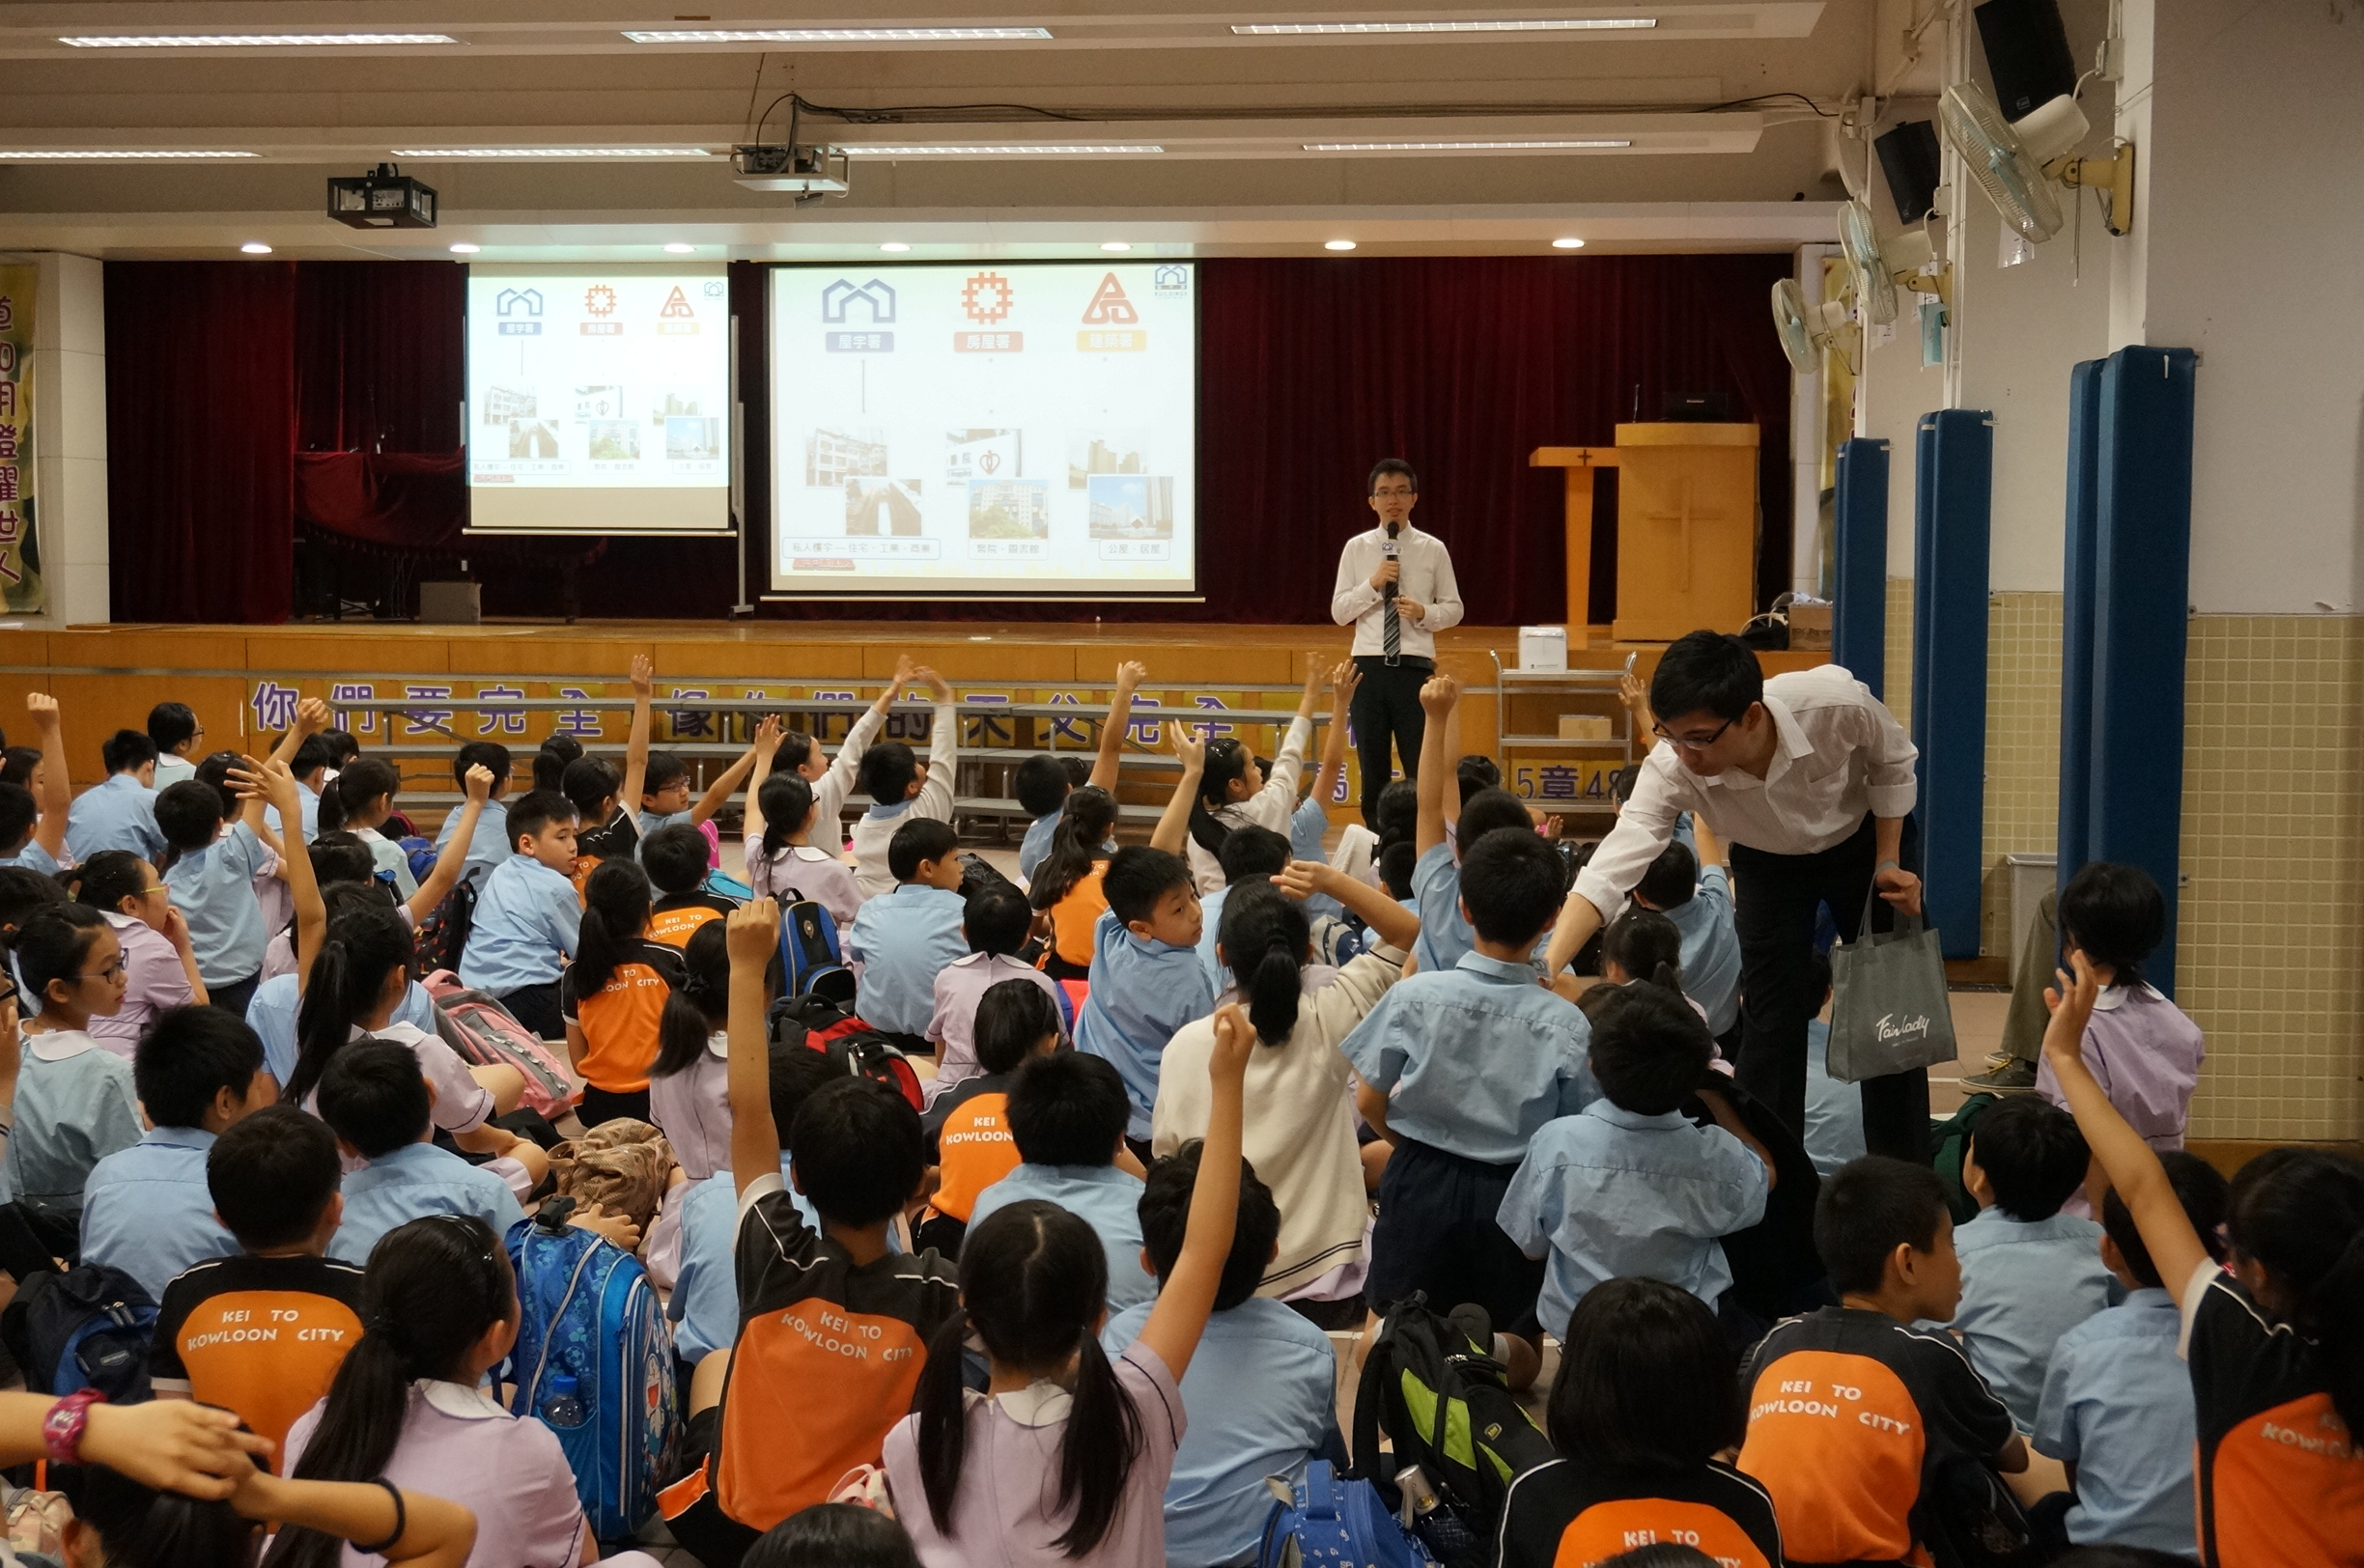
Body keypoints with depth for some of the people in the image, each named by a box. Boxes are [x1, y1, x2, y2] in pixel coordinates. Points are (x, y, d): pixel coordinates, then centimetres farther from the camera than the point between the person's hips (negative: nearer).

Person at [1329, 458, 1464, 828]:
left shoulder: (1433, 549, 3)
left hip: (1415, 667, -1)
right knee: (1373, 768, 9)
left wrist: (1423, 612, -12)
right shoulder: (1356, 548, 6)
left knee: (1423, 767, -2)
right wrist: (1373, 583, -11)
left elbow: (1454, 609, 7)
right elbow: (1339, 612, 3)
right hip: (1369, 667, 2)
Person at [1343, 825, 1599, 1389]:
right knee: (1521, 1356, 18)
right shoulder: (1566, 1024, -16)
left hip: (1421, 1187, 1)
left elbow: (1370, 1104, -2)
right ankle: (1493, 1350, -17)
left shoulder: (1414, 995, -13)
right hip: (1513, 1195, 0)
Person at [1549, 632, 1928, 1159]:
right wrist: (1544, 970, -55)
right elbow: (1611, 868, -44)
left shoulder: (1838, 703, -39)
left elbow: (1891, 763, -15)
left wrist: (1888, 863, -13)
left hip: (1864, 840, 0)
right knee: (1770, 1023, -5)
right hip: (1769, 864, 0)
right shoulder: (1671, 769, -37)